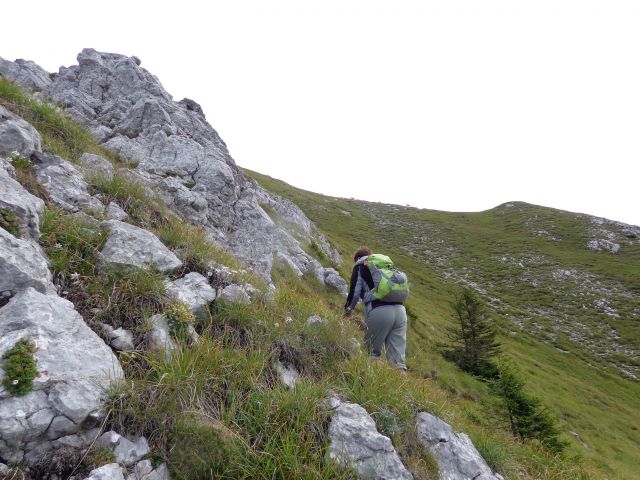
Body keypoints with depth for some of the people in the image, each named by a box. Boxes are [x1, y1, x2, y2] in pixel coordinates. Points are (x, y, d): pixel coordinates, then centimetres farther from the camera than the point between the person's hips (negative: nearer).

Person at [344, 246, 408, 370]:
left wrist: (347, 309, 25)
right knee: (398, 358, 6)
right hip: (400, 310, 5)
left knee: (373, 353, 9)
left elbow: (354, 292, 8)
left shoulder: (360, 267, 14)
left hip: (379, 312, -5)